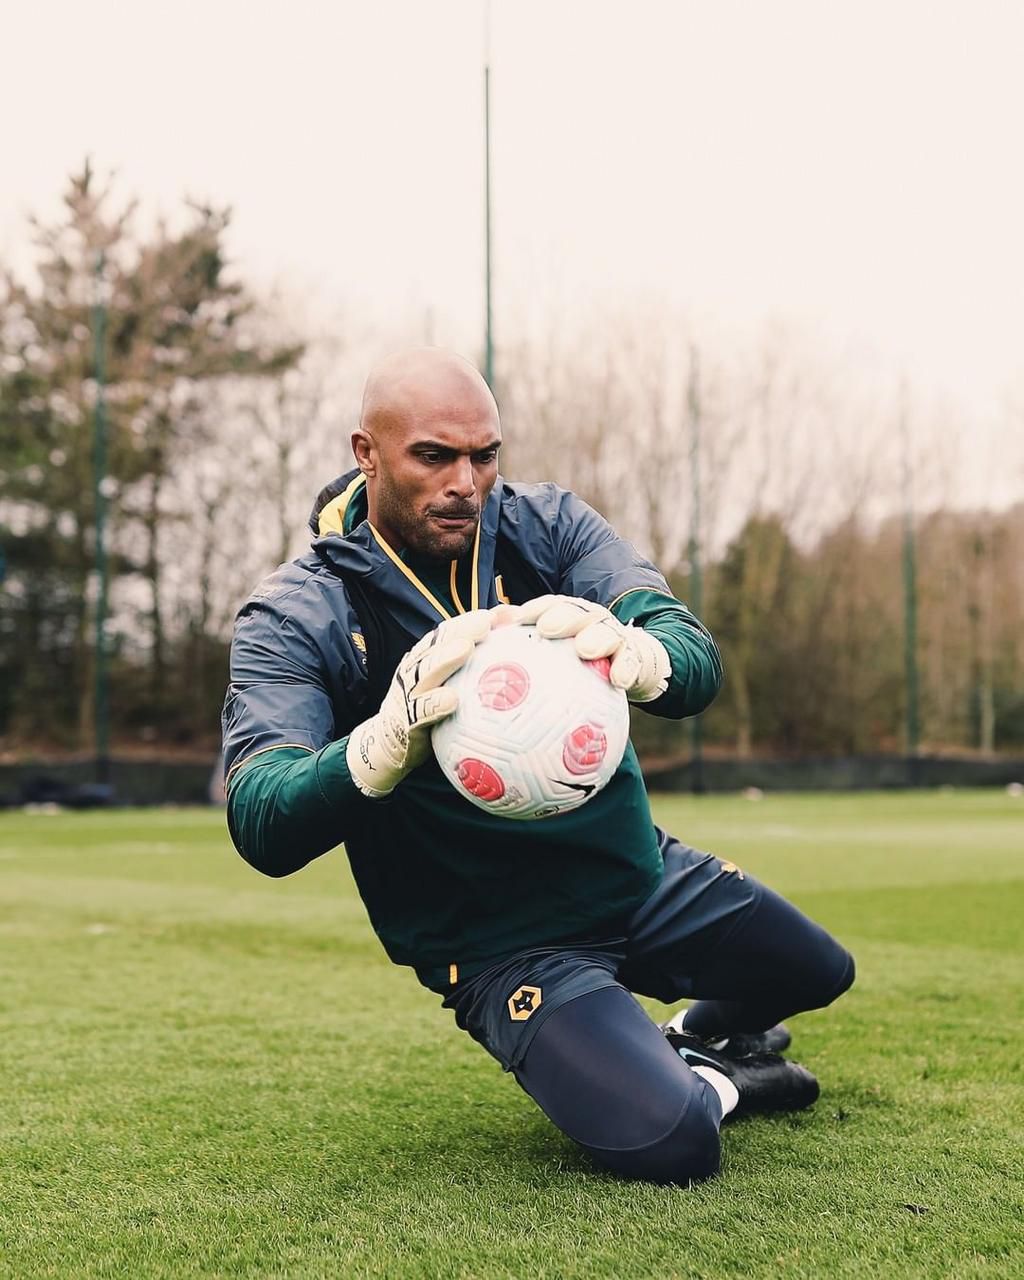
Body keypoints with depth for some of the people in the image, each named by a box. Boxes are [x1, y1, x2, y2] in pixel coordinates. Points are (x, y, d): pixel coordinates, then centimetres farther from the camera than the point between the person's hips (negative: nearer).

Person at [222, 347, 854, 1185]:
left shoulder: (546, 524, -7)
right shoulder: (294, 620, -16)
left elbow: (697, 664, -21)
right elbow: (261, 829, -30)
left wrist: (632, 653, -47)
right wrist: (390, 739, -50)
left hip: (642, 872, 5)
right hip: (501, 945, -5)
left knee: (819, 975, 22)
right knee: (668, 1144, -24)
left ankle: (700, 1035, 53)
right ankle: (710, 1084, 13)